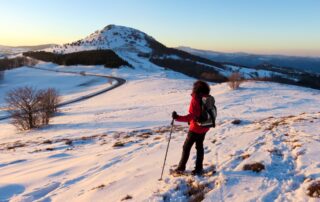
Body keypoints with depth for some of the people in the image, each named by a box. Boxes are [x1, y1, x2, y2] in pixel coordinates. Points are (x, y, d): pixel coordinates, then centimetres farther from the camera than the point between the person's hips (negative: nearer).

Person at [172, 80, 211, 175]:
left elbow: (191, 116, -28)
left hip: (195, 128, -7)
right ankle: (199, 168, 23)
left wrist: (178, 117, -33)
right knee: (199, 146, 17)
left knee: (186, 147, 6)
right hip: (204, 127, 7)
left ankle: (181, 167, 16)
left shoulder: (195, 99, -21)